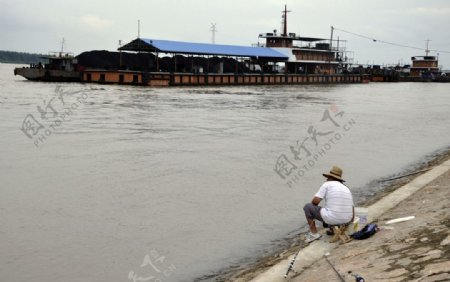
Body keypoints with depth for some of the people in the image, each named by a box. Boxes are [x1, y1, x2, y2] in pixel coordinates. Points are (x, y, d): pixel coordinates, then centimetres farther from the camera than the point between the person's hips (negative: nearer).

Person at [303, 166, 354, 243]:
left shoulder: (326, 184, -1)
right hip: (346, 220, 7)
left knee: (307, 207, 14)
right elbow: (352, 211, 17)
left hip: (331, 218, -7)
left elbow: (315, 201, -10)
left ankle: (314, 233, 11)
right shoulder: (346, 189, 16)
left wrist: (314, 205, 15)